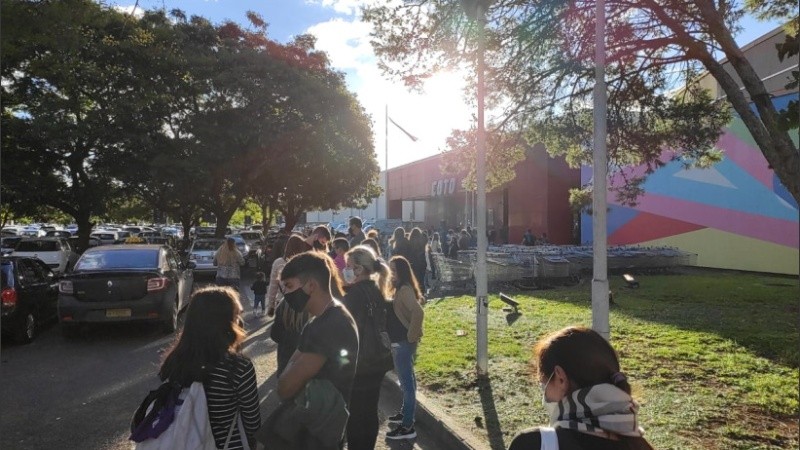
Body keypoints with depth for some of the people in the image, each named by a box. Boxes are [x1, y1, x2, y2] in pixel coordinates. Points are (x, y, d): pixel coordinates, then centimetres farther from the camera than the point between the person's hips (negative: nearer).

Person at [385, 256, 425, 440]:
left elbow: (418, 313, -33)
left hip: (403, 342, -10)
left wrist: (412, 336, -22)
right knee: (406, 379, 21)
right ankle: (406, 412, 37)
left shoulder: (405, 289, -21)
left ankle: (408, 427, 4)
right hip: (399, 341, 10)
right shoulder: (399, 288, 9)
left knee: (406, 381, -3)